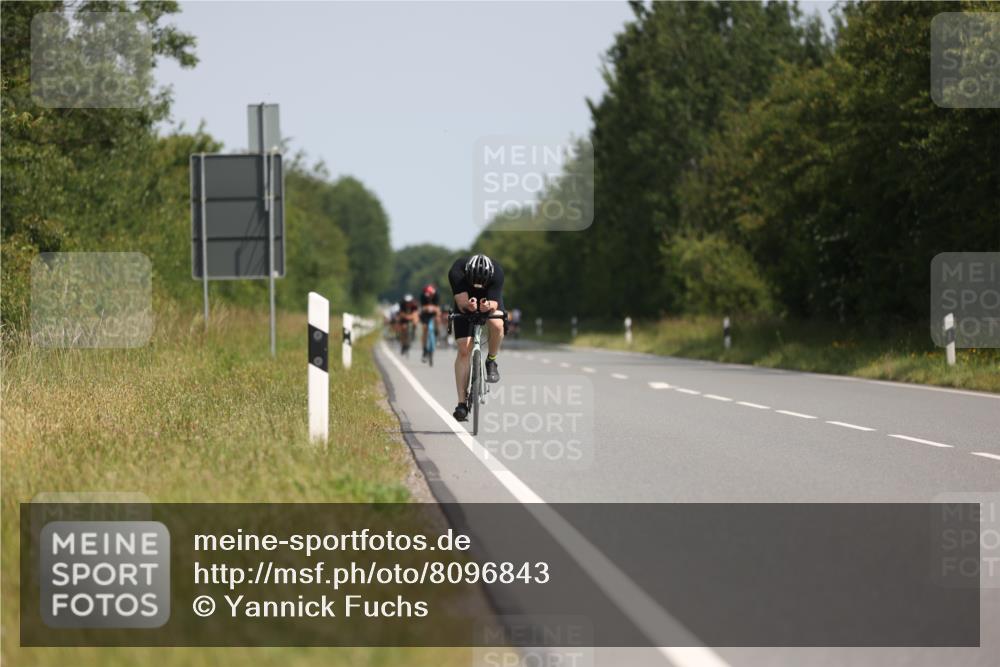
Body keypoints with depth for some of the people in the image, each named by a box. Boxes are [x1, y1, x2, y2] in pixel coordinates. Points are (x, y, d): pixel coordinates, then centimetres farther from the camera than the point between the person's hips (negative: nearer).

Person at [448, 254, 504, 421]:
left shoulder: (497, 272, -33)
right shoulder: (457, 272, -35)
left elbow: (494, 304, -35)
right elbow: (461, 302, -38)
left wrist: (488, 306, -57)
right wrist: (468, 305, -59)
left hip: (490, 301, 0)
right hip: (466, 304, 0)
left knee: (497, 325, -35)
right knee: (464, 350, -13)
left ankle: (491, 361, -5)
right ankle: (462, 403, -11)